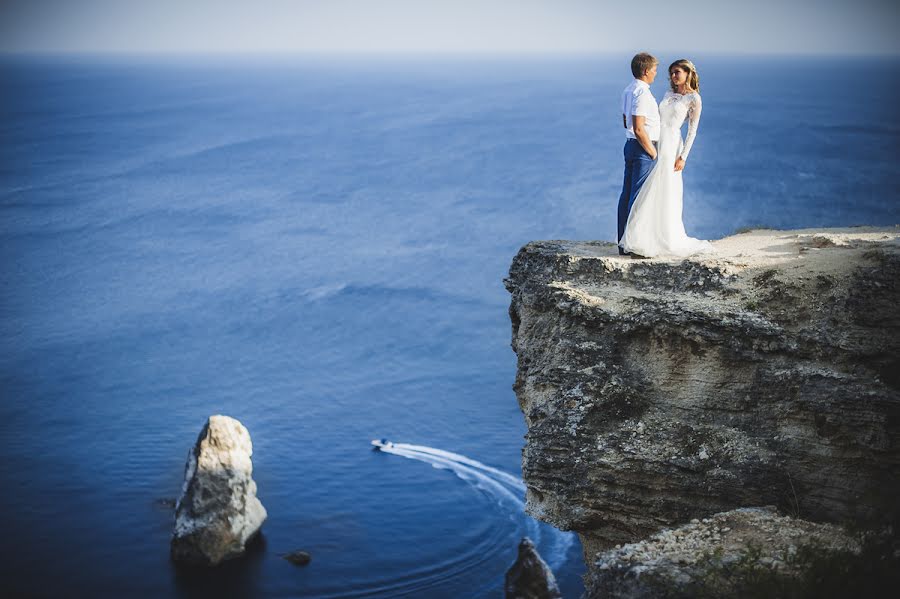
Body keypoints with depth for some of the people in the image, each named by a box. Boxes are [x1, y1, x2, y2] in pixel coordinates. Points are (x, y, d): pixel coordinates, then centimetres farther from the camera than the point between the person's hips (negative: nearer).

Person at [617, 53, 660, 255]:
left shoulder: (628, 90, 12)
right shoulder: (642, 94, -18)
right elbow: (639, 130, -23)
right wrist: (653, 153, -13)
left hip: (630, 145, 10)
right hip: (642, 148, -10)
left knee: (627, 194, 11)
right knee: (638, 196, -7)